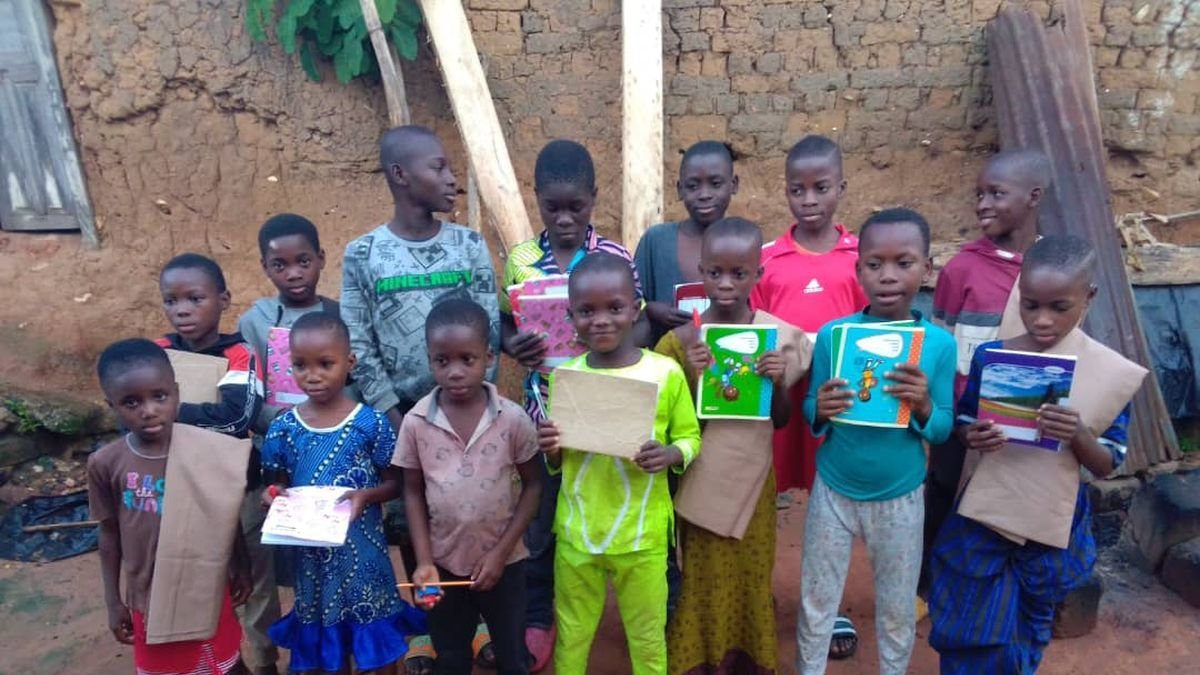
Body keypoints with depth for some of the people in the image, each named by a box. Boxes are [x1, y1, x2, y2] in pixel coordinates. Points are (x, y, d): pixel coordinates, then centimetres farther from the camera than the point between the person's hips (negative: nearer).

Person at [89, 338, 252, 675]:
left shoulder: (207, 450, -17)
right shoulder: (105, 464, -14)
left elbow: (227, 516, -4)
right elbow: (109, 534, -2)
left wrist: (242, 569, 4)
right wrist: (113, 601, 4)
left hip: (206, 588, -1)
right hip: (148, 594, 1)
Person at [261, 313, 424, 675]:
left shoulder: (370, 423, -12)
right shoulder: (283, 428, -4)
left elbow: (394, 483, -4)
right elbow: (278, 486, 7)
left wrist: (366, 496, -23)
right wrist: (274, 496, -14)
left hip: (363, 552, -2)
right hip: (312, 554, 3)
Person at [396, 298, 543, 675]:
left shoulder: (512, 418, -16)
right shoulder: (416, 422, -12)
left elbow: (532, 485, -7)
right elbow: (413, 492, -2)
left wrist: (501, 551, -12)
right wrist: (424, 561, -9)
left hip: (504, 561, -1)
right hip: (444, 562, 2)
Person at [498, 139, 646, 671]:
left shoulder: (616, 257, -7)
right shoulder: (520, 259, -2)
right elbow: (504, 325, 5)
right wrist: (512, 346, -17)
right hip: (544, 409, 1)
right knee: (542, 516, 15)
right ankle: (538, 620, 36)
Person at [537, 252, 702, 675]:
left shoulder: (665, 373, -12)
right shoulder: (563, 376, -3)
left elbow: (690, 437, -1)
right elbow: (557, 463, 7)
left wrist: (670, 455, -22)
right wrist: (551, 450, -16)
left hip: (642, 536, -2)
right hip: (575, 533, 2)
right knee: (571, 640, 21)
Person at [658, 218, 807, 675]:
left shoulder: (778, 335, -5)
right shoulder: (682, 339, -9)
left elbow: (781, 421, 2)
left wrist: (779, 383, -17)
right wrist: (692, 375, -22)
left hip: (752, 478, 2)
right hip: (698, 480, -1)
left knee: (750, 581, 15)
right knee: (699, 585, 8)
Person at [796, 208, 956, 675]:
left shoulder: (939, 343, -11)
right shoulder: (832, 334, -13)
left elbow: (943, 430, -5)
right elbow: (809, 415, -6)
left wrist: (924, 406, -26)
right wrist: (821, 411, -28)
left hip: (901, 498, 1)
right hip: (833, 491, 0)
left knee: (898, 608, 20)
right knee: (816, 601, 16)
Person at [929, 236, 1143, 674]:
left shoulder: (1111, 373, -10)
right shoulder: (990, 356, -9)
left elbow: (1107, 466, -5)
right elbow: (962, 426, 1)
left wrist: (1078, 436, -26)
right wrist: (973, 437, -21)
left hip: (1053, 524, 0)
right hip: (984, 517, 0)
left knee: (1028, 633, 19)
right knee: (972, 634, 7)